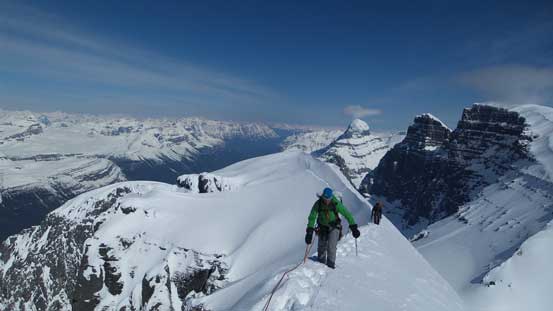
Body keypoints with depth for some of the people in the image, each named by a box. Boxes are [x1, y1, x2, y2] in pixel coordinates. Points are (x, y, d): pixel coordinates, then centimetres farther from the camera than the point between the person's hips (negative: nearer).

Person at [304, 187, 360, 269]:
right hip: (323, 227, 2)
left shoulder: (336, 203, -23)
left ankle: (331, 264, 4)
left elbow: (347, 214, -16)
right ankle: (321, 263, 28)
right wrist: (310, 231, -25)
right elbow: (312, 218, -17)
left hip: (334, 227, -2)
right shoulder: (318, 204, -19)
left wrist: (353, 227, -17)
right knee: (322, 247, 6)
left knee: (331, 246, -15)